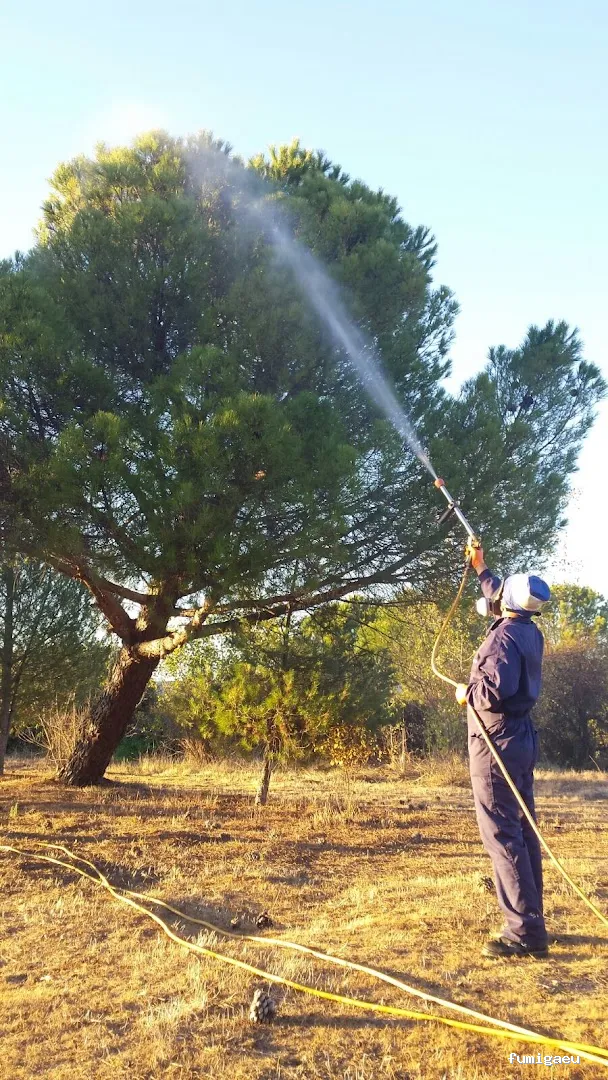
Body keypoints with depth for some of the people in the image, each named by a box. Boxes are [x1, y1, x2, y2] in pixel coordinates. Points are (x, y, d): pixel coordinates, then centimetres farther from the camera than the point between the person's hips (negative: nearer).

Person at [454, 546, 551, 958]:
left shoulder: (504, 635, -19)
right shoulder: (530, 632, 9)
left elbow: (497, 687, -32)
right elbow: (502, 601, 30)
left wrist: (466, 692, -12)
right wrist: (482, 570, 40)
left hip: (496, 740, -9)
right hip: (521, 738, 9)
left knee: (502, 834, -8)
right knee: (523, 831, 13)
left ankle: (525, 931, -7)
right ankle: (531, 920, 22)